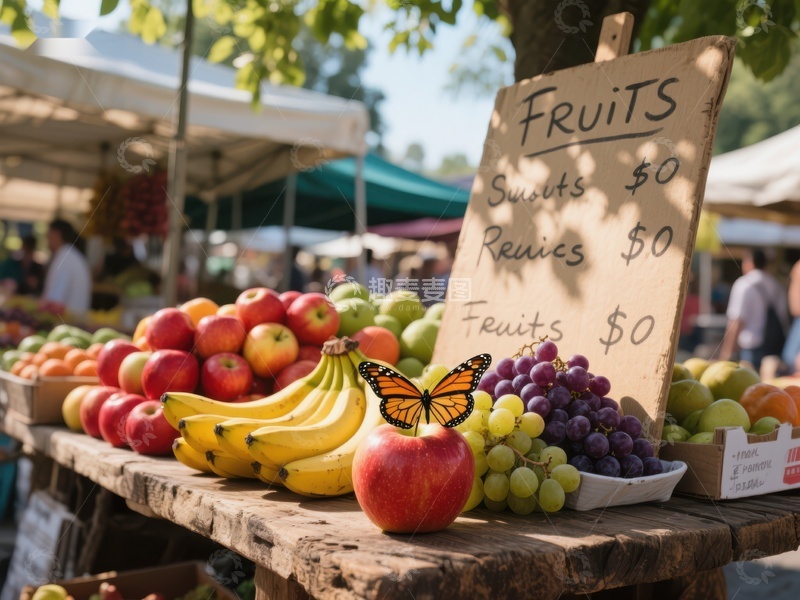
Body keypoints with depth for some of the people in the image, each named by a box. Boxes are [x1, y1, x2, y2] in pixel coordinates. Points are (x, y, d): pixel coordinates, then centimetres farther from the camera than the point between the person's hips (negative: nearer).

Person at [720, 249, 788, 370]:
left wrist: (726, 352, -12)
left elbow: (737, 322, -14)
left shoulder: (744, 284, -8)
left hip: (751, 350, -6)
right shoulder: (776, 284, 11)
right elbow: (784, 318, 14)